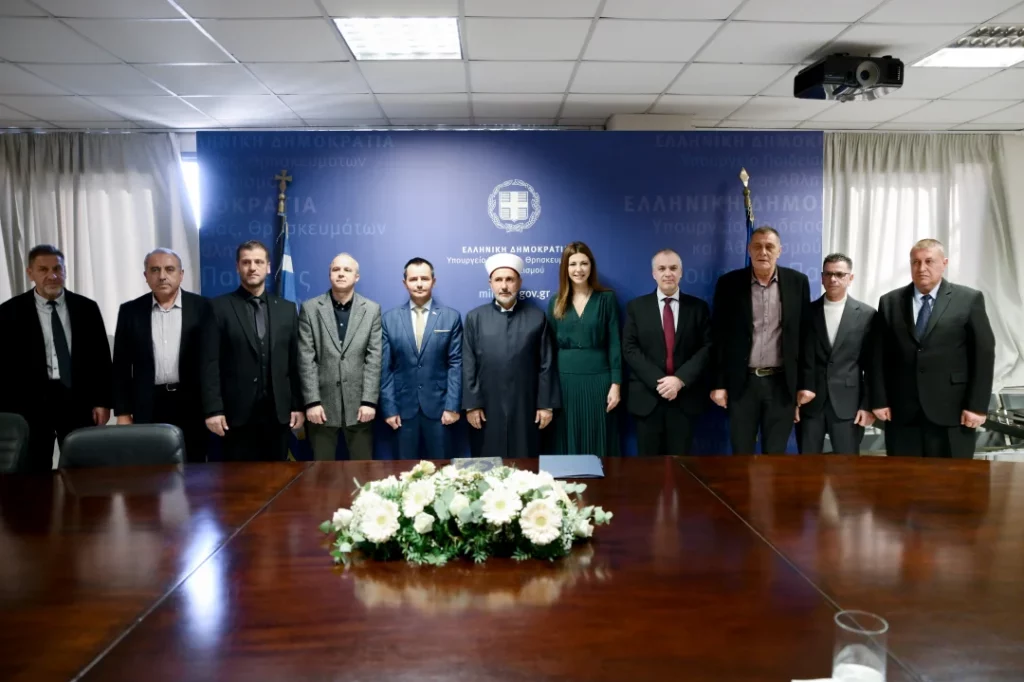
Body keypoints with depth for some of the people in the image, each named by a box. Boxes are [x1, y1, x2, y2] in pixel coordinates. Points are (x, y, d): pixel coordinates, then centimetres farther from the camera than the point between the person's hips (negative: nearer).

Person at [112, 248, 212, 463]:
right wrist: (123, 413, 2)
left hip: (191, 404, -1)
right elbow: (121, 366, 7)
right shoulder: (130, 311, 6)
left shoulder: (201, 307, 1)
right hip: (148, 407, 1)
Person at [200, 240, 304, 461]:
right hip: (237, 412, -2)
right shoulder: (219, 307, 0)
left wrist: (297, 405, 5)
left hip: (278, 411, 3)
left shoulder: (286, 309, 9)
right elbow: (210, 363, -4)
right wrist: (213, 409, -10)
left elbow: (294, 362, 9)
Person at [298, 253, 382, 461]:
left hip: (359, 404, 0)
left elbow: (374, 358, -2)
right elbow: (306, 359, -3)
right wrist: (312, 402, -9)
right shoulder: (310, 308, 2)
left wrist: (369, 401, -8)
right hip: (322, 403, 0)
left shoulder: (372, 309, 3)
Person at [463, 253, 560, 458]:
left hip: (525, 409, 0)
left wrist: (546, 404, 0)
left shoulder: (537, 317, 4)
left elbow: (546, 365, 3)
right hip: (487, 409, 0)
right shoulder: (474, 318, 4)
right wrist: (471, 405, -3)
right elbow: (468, 366, 2)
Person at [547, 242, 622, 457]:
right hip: (565, 380, 2)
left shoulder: (606, 298, 1)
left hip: (598, 379, -1)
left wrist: (616, 383, -6)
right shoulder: (556, 303, 6)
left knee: (599, 444, 5)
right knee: (567, 443, 6)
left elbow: (614, 343, -1)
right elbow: (551, 347, 7)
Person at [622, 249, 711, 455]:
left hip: (686, 397, 1)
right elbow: (629, 349, -3)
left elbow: (707, 347, 0)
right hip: (647, 397, 0)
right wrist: (658, 381, -13)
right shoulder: (636, 307, 5)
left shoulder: (698, 307, 6)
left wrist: (680, 379, -14)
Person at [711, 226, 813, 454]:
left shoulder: (797, 282, 1)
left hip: (782, 382, 1)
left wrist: (805, 383, 1)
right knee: (741, 454, 8)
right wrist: (718, 383, -3)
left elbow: (805, 335, 3)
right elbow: (719, 337, 0)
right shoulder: (729, 283, -1)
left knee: (775, 454, 9)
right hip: (742, 382, 0)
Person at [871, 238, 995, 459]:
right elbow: (880, 356, 7)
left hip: (952, 411, -1)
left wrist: (977, 406, -7)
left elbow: (984, 354, -1)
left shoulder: (969, 299, 3)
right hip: (901, 412, 2)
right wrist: (879, 401, 1)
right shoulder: (890, 302, 8)